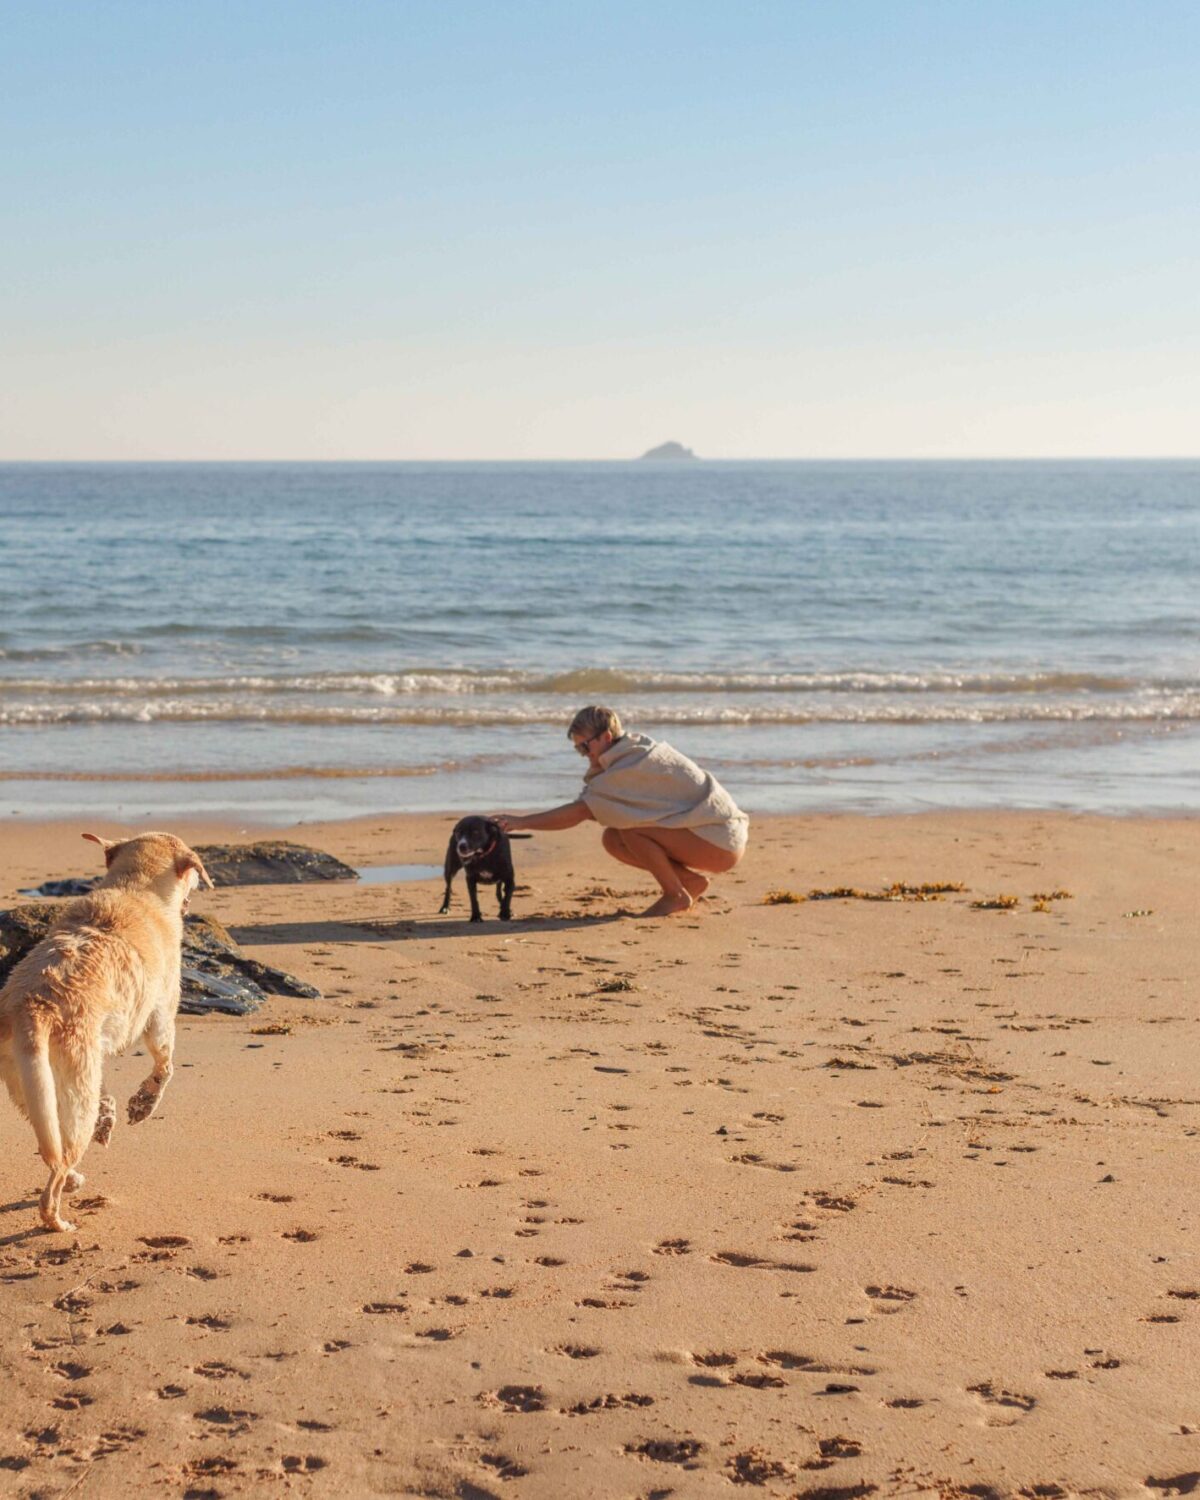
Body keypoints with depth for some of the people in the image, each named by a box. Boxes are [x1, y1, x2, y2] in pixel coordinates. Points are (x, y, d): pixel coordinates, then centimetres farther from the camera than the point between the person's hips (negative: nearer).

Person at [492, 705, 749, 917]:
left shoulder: (632, 767, -20)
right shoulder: (639, 751, 9)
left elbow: (577, 813, -24)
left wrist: (522, 821, -23)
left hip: (722, 844, -9)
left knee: (629, 827, -22)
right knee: (613, 840, 1)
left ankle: (676, 895, -8)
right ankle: (691, 881, 7)